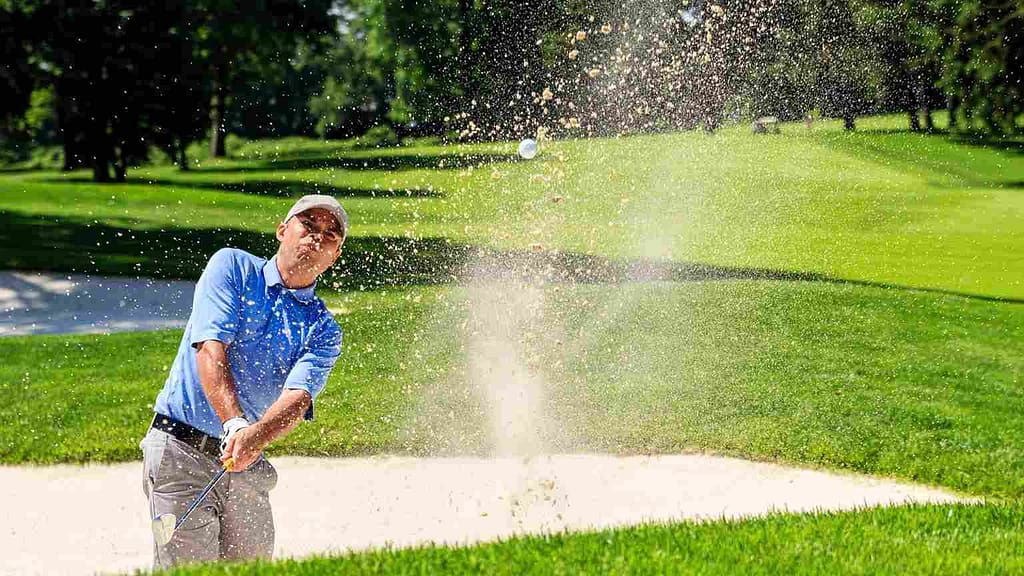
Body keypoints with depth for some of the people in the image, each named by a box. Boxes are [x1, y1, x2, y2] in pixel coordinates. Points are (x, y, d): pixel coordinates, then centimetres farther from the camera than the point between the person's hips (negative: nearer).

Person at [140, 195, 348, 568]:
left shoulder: (324, 331, 7)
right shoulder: (233, 267, 2)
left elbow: (297, 397, -12)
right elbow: (210, 349, -13)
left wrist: (254, 439, -34)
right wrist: (234, 425, -28)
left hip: (246, 466, 4)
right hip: (179, 452, -4)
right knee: (190, 569, -11)